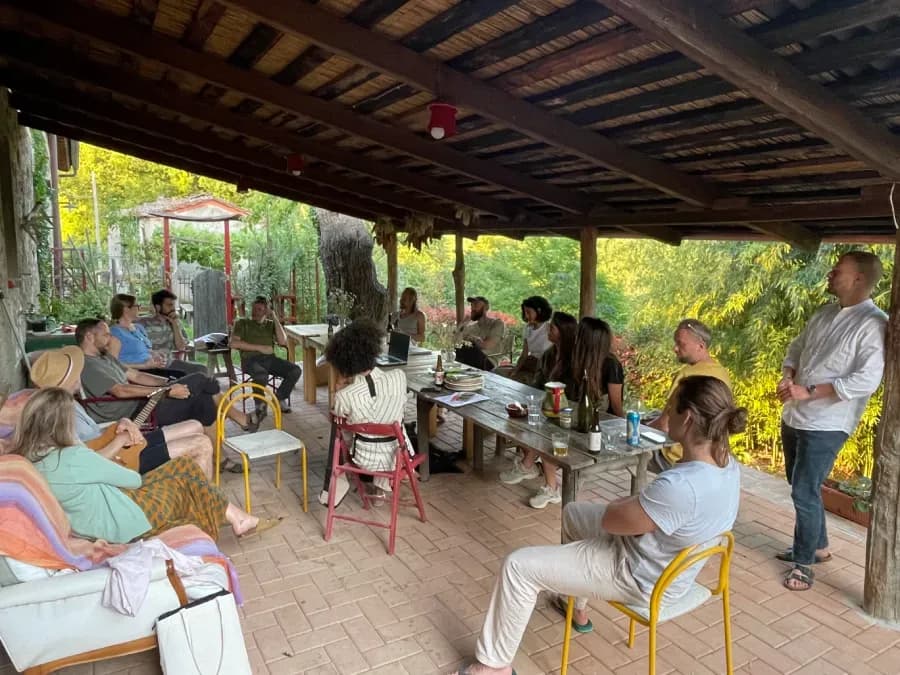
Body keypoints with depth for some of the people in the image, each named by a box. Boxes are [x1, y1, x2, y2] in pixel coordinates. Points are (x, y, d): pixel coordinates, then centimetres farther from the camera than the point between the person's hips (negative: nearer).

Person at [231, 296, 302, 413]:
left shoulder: (271, 324, 21)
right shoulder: (242, 323, 14)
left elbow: (283, 341, 3)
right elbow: (234, 343, -4)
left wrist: (275, 318, 3)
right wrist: (260, 347, -8)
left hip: (270, 358, 3)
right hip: (250, 359, -3)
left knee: (295, 370, -22)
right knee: (262, 376, -38)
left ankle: (279, 398, 1)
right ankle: (259, 404, -8)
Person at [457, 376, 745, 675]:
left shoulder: (681, 486, -39)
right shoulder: (727, 464, -9)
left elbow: (612, 520, -25)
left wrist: (620, 504, -4)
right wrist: (636, 501, -4)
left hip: (641, 578, -9)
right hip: (667, 564, 9)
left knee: (518, 566, -5)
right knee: (573, 512, 28)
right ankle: (577, 606, 45)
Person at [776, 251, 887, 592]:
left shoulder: (874, 324, -15)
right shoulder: (824, 314, 8)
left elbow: (867, 381, -23)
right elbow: (796, 347, 16)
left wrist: (808, 391, -24)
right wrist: (787, 378, -4)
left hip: (826, 425, -8)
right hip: (794, 417, 8)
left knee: (805, 493, -2)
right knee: (801, 488, 19)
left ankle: (803, 562, 16)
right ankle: (817, 546, 37)